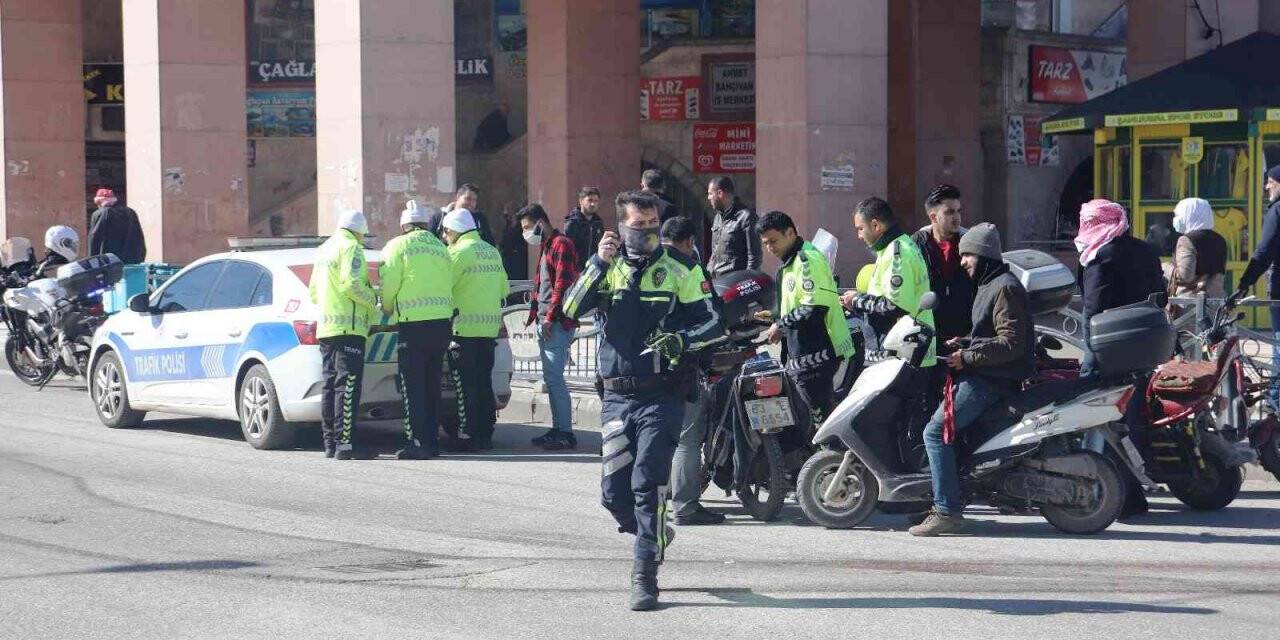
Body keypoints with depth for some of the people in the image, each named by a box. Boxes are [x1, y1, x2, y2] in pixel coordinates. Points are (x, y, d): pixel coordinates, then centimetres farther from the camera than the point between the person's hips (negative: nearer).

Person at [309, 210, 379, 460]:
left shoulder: (323, 250, 22)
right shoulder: (351, 247, -6)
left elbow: (313, 292, 26)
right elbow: (351, 284, -19)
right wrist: (373, 300, -5)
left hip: (326, 327, 9)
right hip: (348, 327, -9)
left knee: (330, 385, 10)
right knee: (348, 385, -12)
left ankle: (331, 442, 10)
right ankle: (346, 443, -17)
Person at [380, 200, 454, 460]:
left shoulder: (399, 246, -2)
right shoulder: (440, 248, 15)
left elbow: (389, 284, -8)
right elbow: (449, 285, 10)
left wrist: (388, 308, 11)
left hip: (413, 323, -6)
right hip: (442, 321, 6)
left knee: (413, 387, -1)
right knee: (432, 384, 14)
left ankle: (418, 443, -6)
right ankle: (432, 441, 16)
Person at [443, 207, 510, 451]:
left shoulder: (459, 252, -10)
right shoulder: (492, 252, 15)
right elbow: (504, 289, 19)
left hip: (466, 327, -7)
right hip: (490, 326, 7)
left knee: (468, 384, -4)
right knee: (484, 382, 11)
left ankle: (470, 435, -4)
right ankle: (486, 435, 12)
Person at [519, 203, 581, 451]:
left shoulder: (561, 244, -10)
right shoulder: (545, 246, 21)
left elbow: (563, 284, -17)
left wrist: (550, 317, -19)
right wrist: (533, 312, 18)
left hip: (558, 322, -10)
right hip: (545, 321, 10)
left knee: (554, 376, -12)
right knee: (550, 376, 11)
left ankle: (566, 433, -12)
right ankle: (557, 428, 16)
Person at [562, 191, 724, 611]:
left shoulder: (676, 272, 5)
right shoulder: (608, 270, 8)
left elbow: (712, 323, 3)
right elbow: (571, 309, -8)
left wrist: (681, 339, -17)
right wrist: (598, 263, -17)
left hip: (661, 397, -3)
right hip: (617, 397, 3)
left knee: (648, 484, -13)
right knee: (614, 491, 4)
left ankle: (645, 575, -8)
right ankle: (654, 535, 33)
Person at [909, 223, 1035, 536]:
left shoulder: (1005, 288, -12)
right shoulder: (990, 285, 21)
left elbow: (1011, 343, -21)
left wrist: (967, 357, -20)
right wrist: (962, 343, 13)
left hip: (991, 381, -11)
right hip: (985, 377, 11)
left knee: (936, 431, -18)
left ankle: (948, 511, -22)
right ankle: (947, 503, 16)